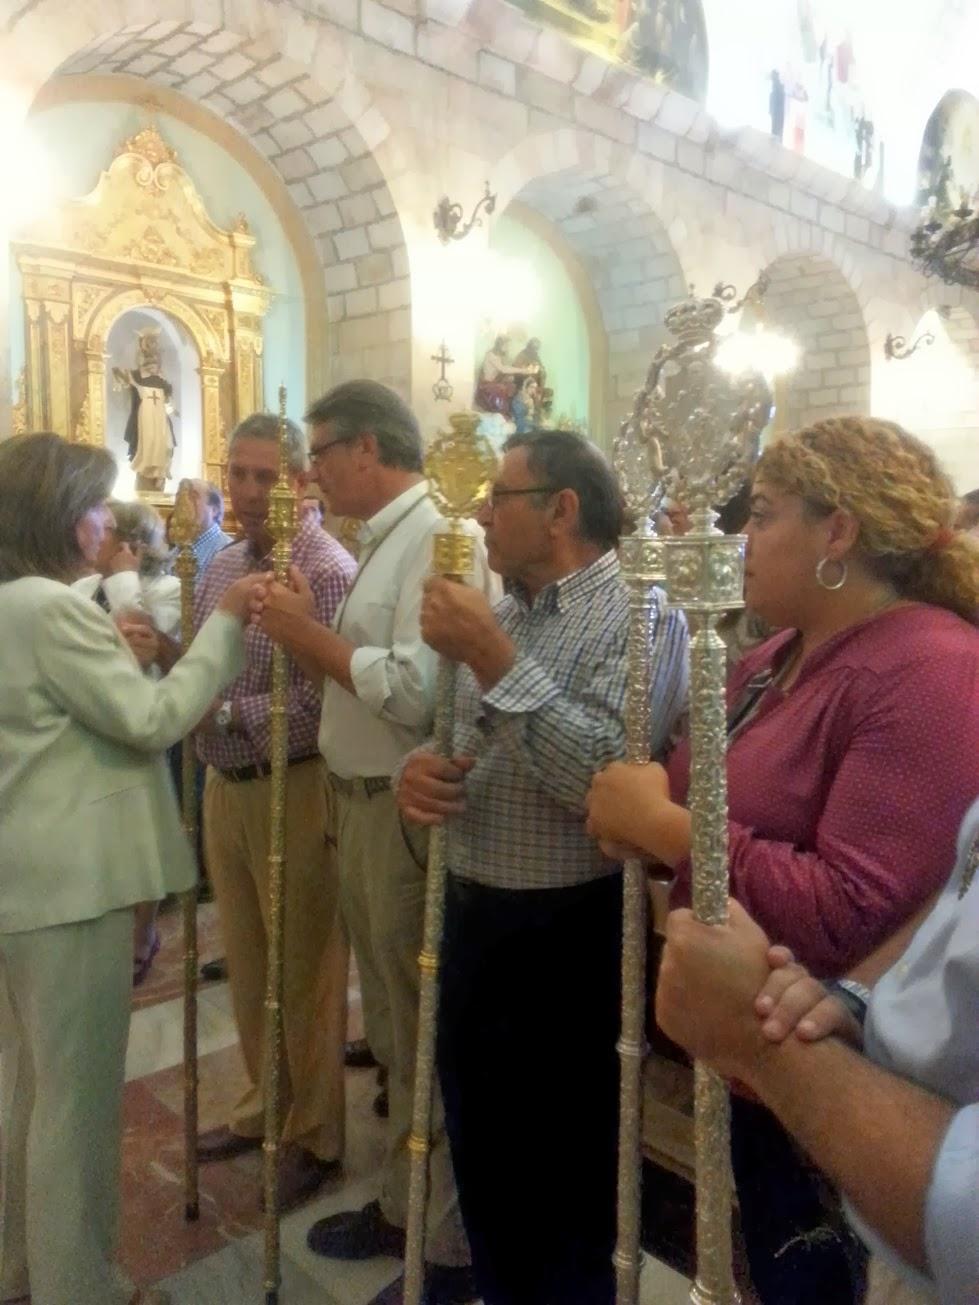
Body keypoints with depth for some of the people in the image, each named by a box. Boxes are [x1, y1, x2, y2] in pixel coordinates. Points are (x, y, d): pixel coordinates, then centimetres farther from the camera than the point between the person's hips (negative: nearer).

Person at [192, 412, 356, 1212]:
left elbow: (323, 701, -23)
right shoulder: (221, 567, 10)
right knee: (247, 965, 19)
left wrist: (225, 710, -21)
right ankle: (265, 1103, 39)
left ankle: (314, 1136, 25)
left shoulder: (329, 572, -16)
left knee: (303, 973, 6)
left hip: (293, 791, -7)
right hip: (225, 786, 8)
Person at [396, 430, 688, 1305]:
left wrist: (496, 661, -26)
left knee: (565, 1176, 12)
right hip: (473, 918, 8)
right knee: (481, 1152, 24)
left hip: (572, 935, -7)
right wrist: (421, 770, -6)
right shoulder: (502, 616, 11)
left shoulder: (639, 617, -14)